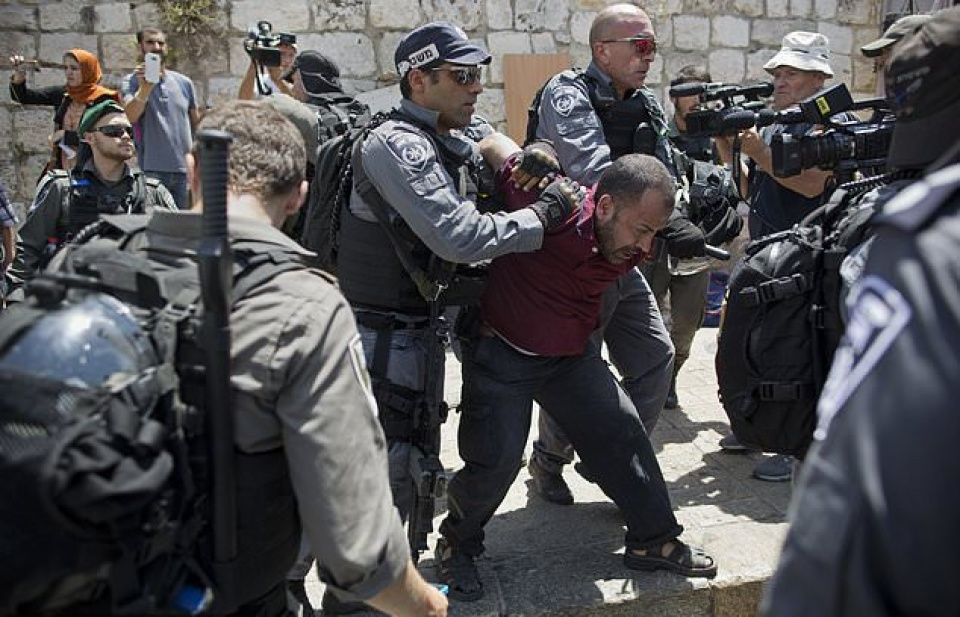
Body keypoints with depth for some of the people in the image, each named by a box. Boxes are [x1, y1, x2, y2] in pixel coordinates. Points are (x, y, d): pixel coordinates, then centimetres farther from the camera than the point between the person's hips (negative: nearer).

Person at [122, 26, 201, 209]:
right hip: (151, 170, -4)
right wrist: (145, 88, -34)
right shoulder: (132, 81, 1)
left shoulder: (184, 82, 11)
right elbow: (130, 116, -18)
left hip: (185, 169, 4)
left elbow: (197, 124, 17)